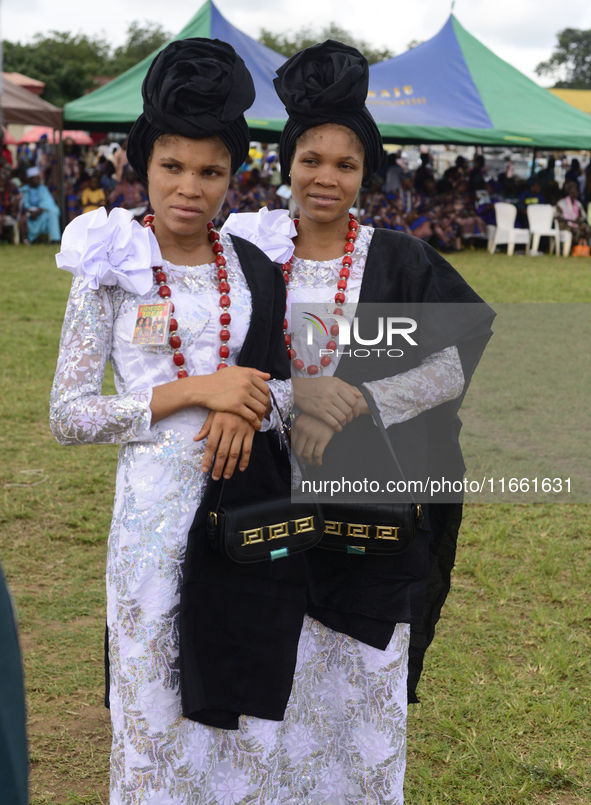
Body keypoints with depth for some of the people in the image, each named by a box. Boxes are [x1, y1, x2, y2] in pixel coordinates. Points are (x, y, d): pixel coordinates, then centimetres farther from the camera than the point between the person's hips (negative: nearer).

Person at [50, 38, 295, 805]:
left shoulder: (255, 269, 6)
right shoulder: (111, 268, -4)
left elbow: (288, 381, 12)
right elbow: (68, 414, -8)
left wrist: (250, 406, -11)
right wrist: (195, 391, -16)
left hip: (249, 502, 3)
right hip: (156, 507, -3)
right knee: (155, 701, 6)